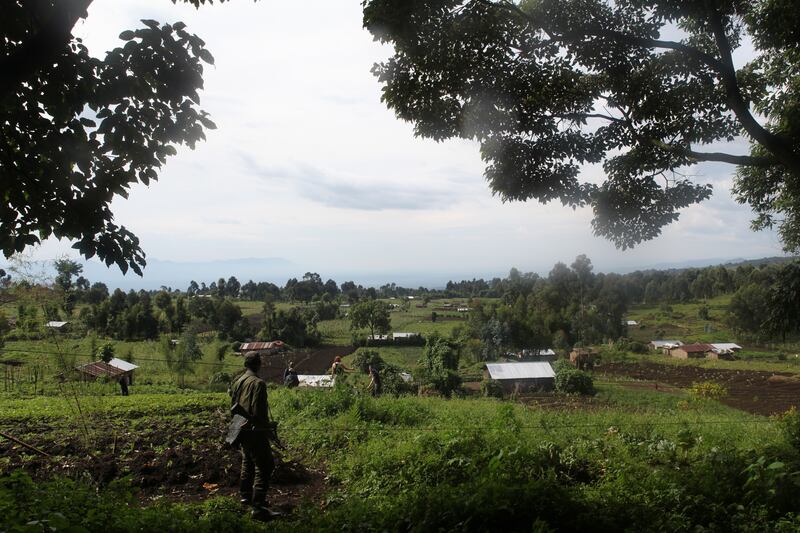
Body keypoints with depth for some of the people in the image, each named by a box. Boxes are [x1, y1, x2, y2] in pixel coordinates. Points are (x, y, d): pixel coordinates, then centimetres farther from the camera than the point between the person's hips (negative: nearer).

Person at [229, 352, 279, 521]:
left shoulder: (238, 382, 6)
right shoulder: (258, 383, -20)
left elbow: (233, 406, 16)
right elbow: (258, 411, -23)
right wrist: (265, 426, -10)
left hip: (242, 430, 9)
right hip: (255, 431, -9)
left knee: (248, 462, 25)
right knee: (264, 467, -6)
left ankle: (245, 495, 39)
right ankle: (259, 507, -11)